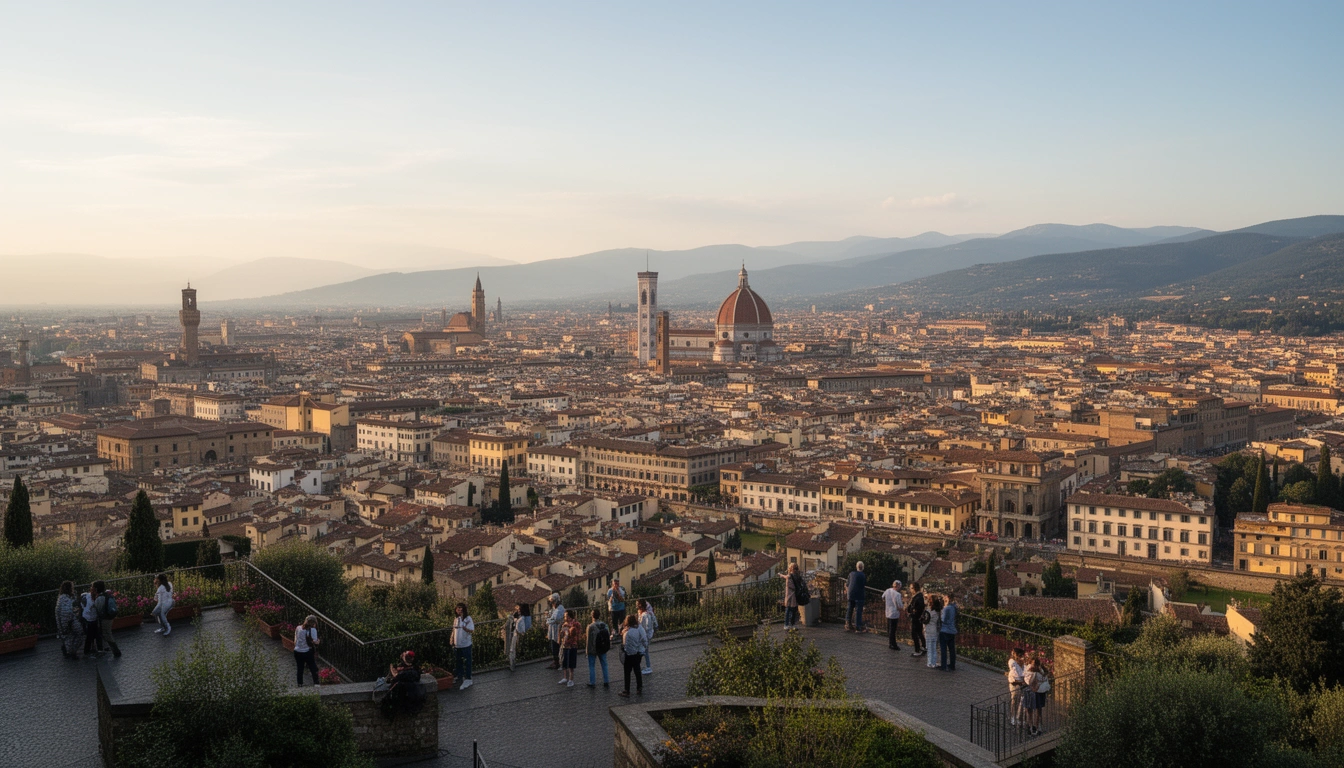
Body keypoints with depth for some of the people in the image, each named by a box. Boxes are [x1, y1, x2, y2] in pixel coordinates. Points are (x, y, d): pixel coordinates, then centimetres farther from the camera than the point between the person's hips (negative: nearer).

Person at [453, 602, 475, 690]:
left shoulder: (467, 618, -11)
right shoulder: (456, 618, 8)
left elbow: (472, 630, -19)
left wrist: (466, 628, -38)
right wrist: (452, 640, 12)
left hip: (466, 644, -7)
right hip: (457, 645, 7)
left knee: (466, 662, -3)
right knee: (458, 662, 17)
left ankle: (468, 679, 2)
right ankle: (460, 676, 32)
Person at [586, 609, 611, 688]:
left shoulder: (591, 626, -22)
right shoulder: (605, 625, -6)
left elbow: (589, 639, -16)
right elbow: (608, 636, 2)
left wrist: (587, 649, -4)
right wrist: (607, 647, 14)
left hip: (593, 649, -4)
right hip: (603, 649, 4)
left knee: (592, 666, 10)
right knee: (604, 665, 16)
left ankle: (592, 683, 15)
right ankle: (606, 682, 22)